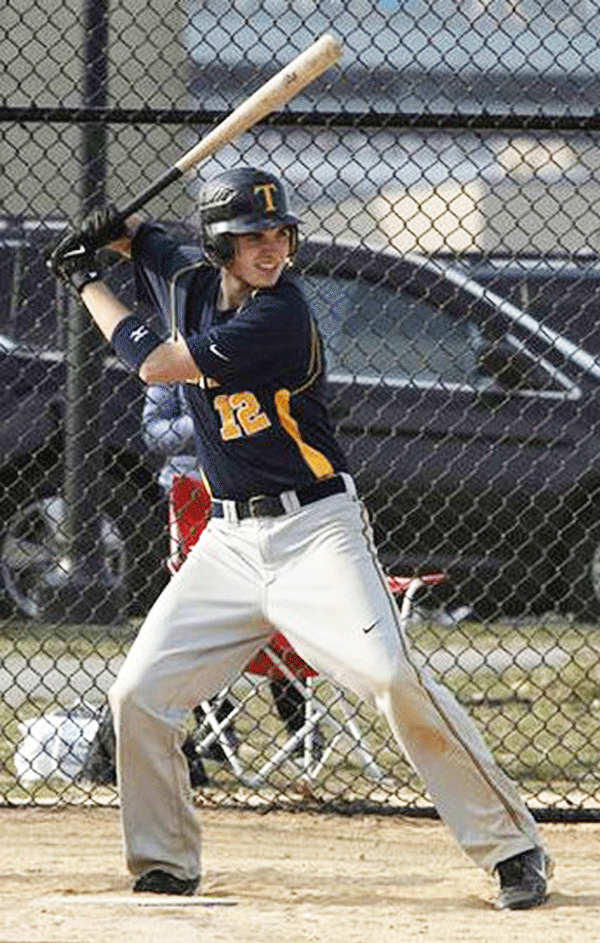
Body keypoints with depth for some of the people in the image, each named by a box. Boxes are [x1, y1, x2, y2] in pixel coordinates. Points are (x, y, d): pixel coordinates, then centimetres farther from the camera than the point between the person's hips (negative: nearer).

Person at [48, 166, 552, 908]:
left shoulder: (279, 316, -18)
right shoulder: (189, 281, 5)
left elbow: (155, 365, -14)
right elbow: (147, 240, 31)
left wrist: (85, 284, 0)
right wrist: (109, 232, 7)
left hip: (316, 530, -7)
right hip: (229, 541, 7)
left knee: (391, 675, -23)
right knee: (139, 694, -2)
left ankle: (511, 847, -17)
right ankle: (165, 865, 16)